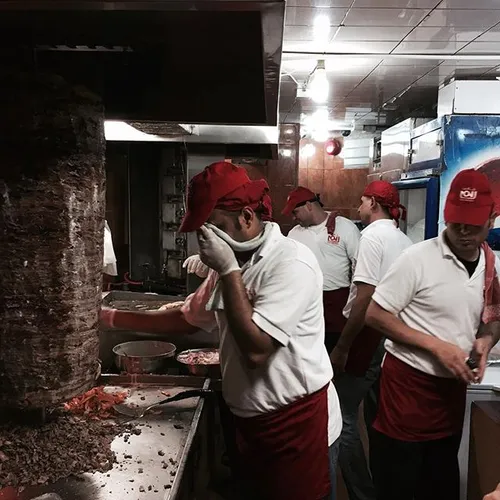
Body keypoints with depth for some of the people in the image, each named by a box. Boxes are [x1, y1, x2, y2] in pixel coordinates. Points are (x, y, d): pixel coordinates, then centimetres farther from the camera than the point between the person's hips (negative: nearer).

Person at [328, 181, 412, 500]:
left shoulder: (374, 235, -13)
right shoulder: (405, 241, 10)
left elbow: (366, 297, -20)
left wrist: (342, 346, -16)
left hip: (370, 336, -9)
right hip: (395, 336, 9)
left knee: (344, 418, 1)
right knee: (378, 417, 18)